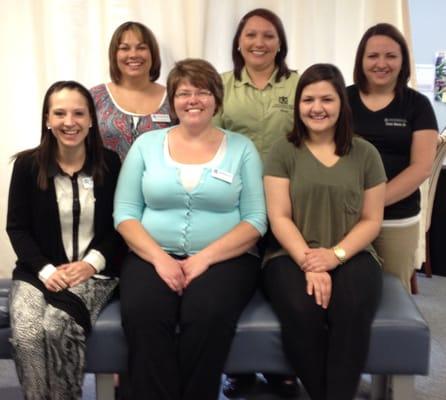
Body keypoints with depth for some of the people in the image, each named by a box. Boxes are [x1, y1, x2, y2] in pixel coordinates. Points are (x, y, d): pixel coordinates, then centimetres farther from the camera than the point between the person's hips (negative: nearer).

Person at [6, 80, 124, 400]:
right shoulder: (28, 165, 1)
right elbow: (17, 227, 2)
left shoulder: (109, 163, 2)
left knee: (58, 327, -29)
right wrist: (46, 269, -13)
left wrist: (92, 263, -12)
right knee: (26, 334, -27)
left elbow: (119, 224, 4)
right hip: (39, 272, 1)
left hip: (95, 272, -1)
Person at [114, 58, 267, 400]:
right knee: (143, 314, -30)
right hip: (154, 256, 1)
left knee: (208, 314, -32)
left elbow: (255, 220, -1)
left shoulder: (241, 148, 7)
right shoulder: (146, 144, 11)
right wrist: (160, 258, -13)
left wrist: (204, 258, -14)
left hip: (224, 258, -1)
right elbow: (125, 214, 5)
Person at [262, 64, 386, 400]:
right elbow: (279, 218, -2)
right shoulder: (283, 151, 5)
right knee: (302, 314, -32)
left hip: (350, 255, 1)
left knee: (353, 312, -32)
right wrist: (309, 265, -16)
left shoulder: (365, 154, 8)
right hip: (293, 255, -1)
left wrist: (335, 255, -12)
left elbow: (372, 220, 6)